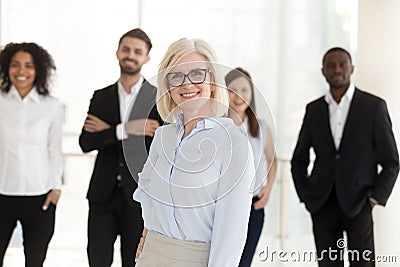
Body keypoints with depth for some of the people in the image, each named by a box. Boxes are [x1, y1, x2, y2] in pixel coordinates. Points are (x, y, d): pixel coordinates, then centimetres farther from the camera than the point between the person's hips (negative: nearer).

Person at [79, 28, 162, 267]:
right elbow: (86, 142, -2)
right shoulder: (101, 97, 8)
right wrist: (125, 129, -18)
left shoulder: (159, 97, -1)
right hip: (103, 193, 3)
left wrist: (108, 131, -10)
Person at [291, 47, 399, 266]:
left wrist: (376, 198, -6)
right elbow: (299, 159, 16)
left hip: (358, 205, -3)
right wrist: (305, 196, 6)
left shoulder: (374, 106, -1)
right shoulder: (314, 110, 8)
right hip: (322, 206, 3)